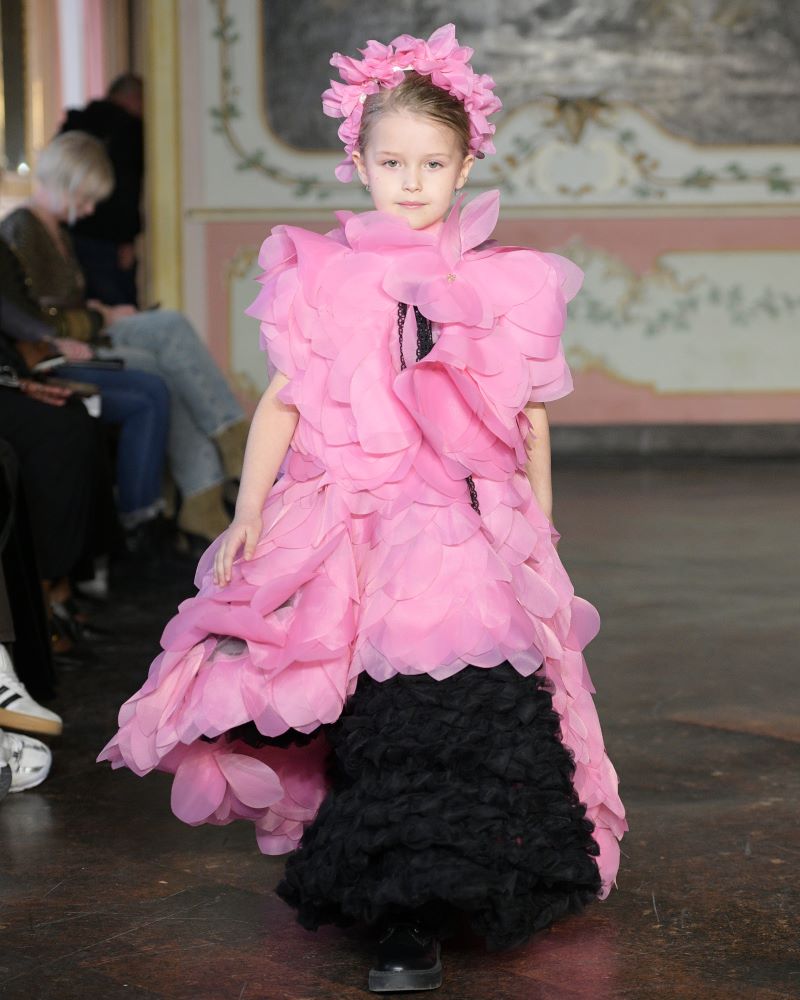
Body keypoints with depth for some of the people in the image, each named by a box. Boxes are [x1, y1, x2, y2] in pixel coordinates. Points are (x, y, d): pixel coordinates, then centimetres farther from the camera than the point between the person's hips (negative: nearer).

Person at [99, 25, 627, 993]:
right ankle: (404, 912, 15)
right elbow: (284, 399, 4)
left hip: (473, 536, 0)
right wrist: (249, 513, -3)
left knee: (467, 695, -14)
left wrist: (540, 527, 16)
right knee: (377, 715, -1)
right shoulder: (325, 279, 4)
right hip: (354, 531, 0)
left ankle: (413, 919, -6)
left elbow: (530, 415, 15)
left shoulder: (504, 285, 6)